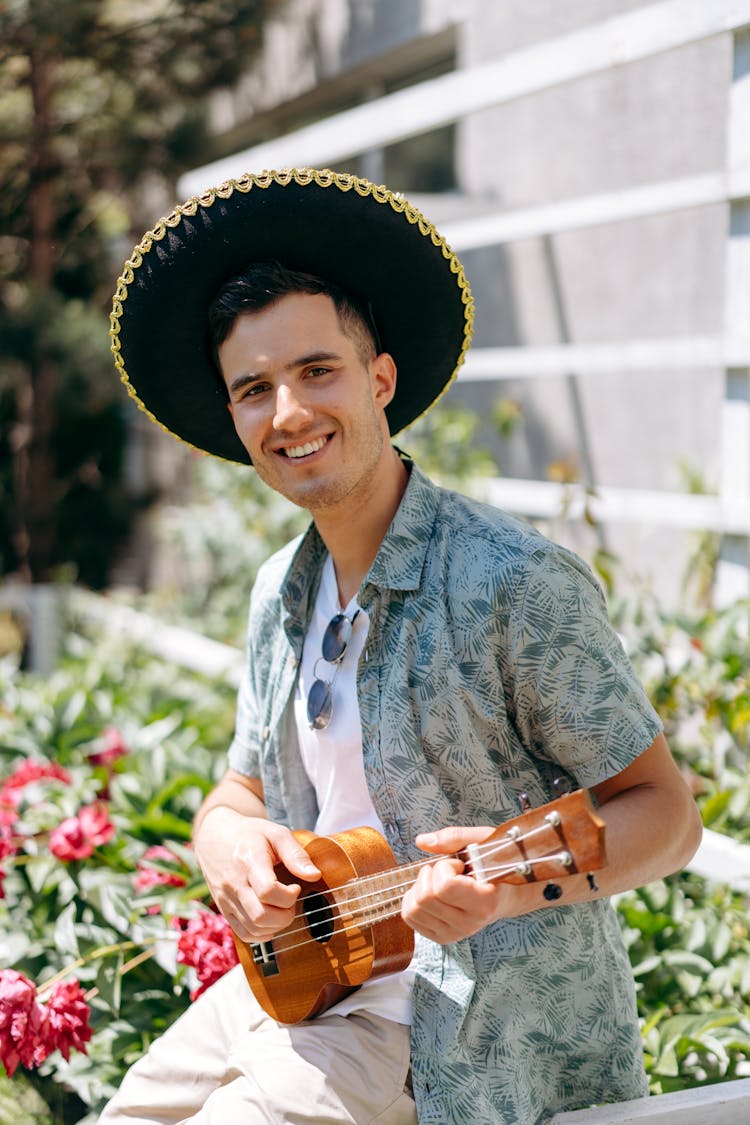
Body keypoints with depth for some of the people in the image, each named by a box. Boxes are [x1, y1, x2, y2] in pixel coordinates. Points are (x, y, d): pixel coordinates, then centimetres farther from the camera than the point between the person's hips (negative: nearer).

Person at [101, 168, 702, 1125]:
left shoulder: (516, 582, -17)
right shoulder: (282, 593, 7)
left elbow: (664, 813, -13)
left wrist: (519, 884, -32)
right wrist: (229, 844, -9)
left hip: (459, 1036, -7)